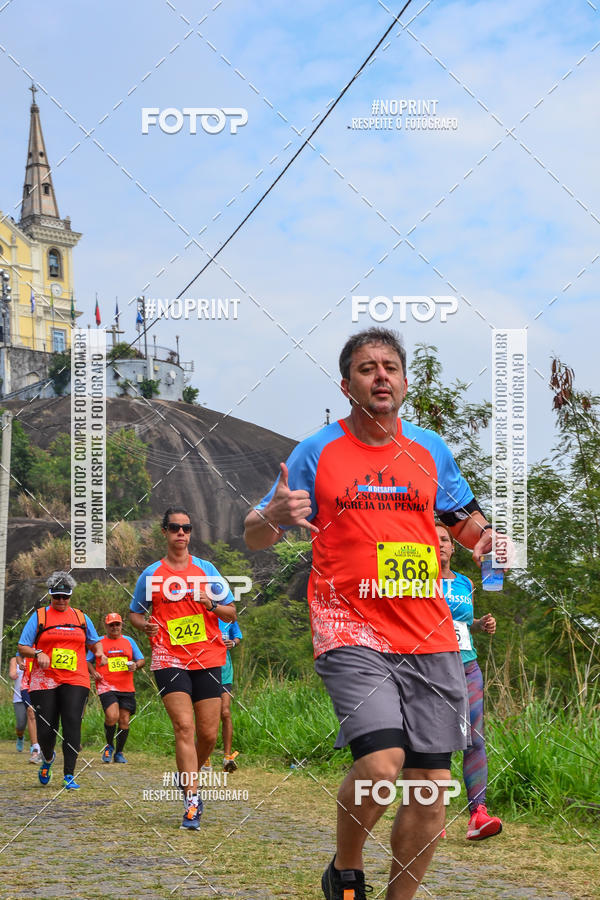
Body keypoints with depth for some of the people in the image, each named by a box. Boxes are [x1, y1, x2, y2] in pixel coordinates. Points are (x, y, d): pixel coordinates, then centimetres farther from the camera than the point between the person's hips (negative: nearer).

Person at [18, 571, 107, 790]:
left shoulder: (81, 618, 14)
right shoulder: (39, 617, 7)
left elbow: (94, 642, 24)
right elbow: (22, 647, 6)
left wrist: (100, 652, 1)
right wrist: (38, 654, -13)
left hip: (75, 681, 1)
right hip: (44, 680, -1)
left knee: (72, 723, -14)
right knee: (46, 729, -3)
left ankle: (69, 776, -11)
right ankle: (47, 758, 31)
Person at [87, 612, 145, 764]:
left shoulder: (128, 641, 15)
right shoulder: (99, 642, 9)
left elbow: (141, 659, 17)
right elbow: (87, 661, 13)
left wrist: (135, 665, -5)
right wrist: (93, 672, -6)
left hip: (126, 688, 3)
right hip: (106, 686, -3)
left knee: (124, 720, 1)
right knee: (112, 716, -22)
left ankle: (119, 752, 18)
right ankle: (109, 746, 4)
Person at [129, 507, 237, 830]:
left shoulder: (206, 569, 9)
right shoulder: (151, 575, 7)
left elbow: (231, 614, 9)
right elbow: (135, 612, 17)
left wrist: (211, 604, -12)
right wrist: (144, 625, -6)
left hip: (207, 659, 2)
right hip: (169, 660, -2)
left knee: (209, 734, 2)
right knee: (184, 727, -16)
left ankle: (189, 777, 30)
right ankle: (192, 801, -15)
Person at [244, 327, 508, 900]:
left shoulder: (430, 449, 11)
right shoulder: (316, 453, 2)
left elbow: (464, 517, 23)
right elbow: (255, 537, 5)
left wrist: (485, 536, -1)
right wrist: (273, 516, -19)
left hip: (429, 637, 4)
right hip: (352, 633, -4)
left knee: (430, 785, 1)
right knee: (380, 764, -22)